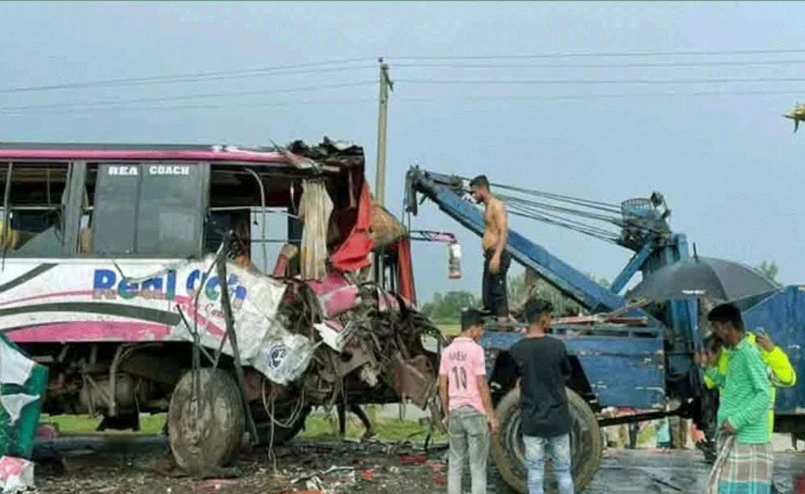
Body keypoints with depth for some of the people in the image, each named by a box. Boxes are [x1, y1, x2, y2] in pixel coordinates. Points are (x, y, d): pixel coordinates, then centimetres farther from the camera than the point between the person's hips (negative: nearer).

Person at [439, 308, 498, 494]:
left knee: (455, 463, 10)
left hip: (455, 411, 6)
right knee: (478, 466, 0)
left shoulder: (448, 351, 7)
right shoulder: (475, 349, -12)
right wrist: (492, 415, -8)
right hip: (475, 412, -6)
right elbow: (482, 385, -14)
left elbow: (442, 387, 9)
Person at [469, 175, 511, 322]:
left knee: (498, 293, -12)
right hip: (490, 256, 10)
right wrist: (489, 256, 19)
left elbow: (504, 232, -19)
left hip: (497, 256, -10)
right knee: (488, 295, 9)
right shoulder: (488, 207, 20)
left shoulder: (496, 205, -9)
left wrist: (497, 256, -28)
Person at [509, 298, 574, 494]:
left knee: (535, 473, 5)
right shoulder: (557, 346, -8)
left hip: (532, 421, 0)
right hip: (558, 419, 0)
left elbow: (515, 381, 5)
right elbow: (566, 375, 8)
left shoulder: (516, 350, -6)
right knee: (563, 472, 10)